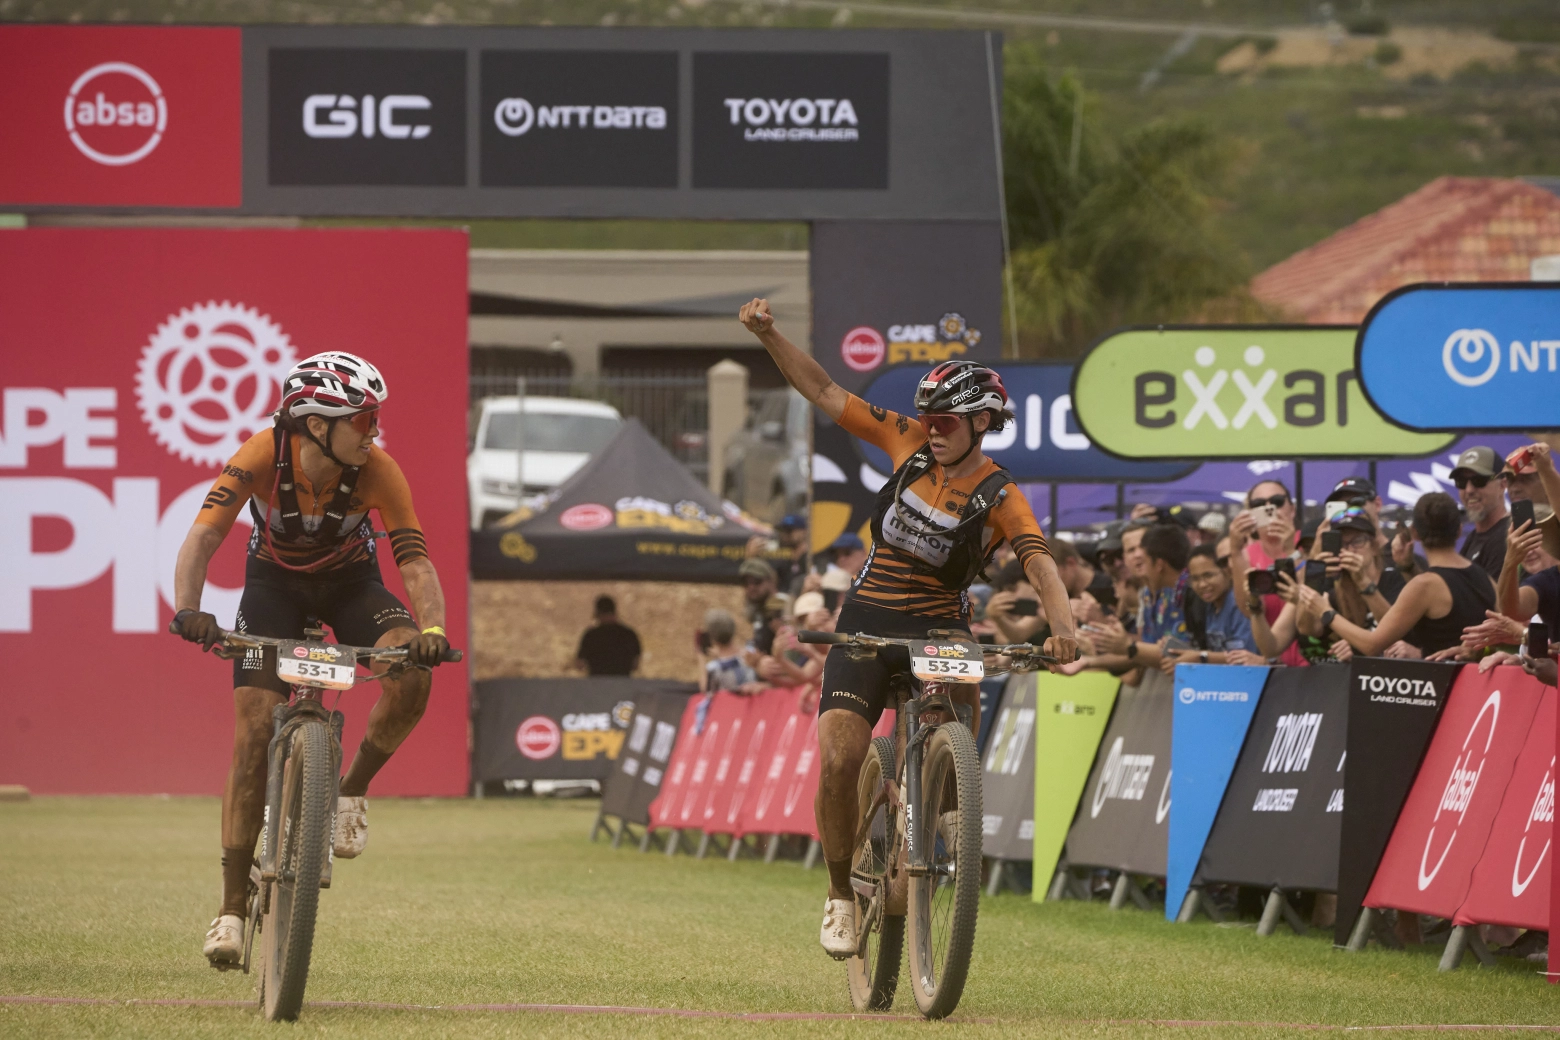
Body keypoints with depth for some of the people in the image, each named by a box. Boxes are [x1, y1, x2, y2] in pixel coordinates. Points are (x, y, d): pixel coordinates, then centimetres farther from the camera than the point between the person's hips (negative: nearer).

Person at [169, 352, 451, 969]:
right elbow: (204, 534, -39)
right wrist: (187, 609, -57)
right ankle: (233, 907, -9)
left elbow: (415, 562, -30)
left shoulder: (377, 472, -27)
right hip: (275, 580, -1)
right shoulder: (261, 456, -31)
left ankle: (353, 791, -1)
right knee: (255, 731, -14)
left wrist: (432, 628, -49)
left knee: (411, 680, -29)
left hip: (350, 581, 1)